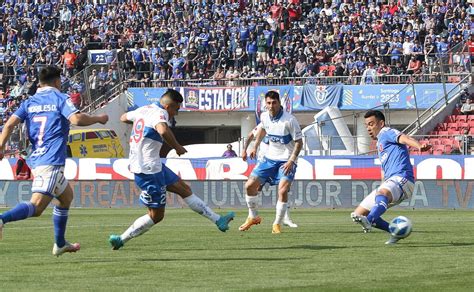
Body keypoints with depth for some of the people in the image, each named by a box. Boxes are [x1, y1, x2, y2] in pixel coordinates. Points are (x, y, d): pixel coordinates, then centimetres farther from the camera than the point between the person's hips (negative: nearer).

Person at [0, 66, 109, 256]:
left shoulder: (29, 102, 16)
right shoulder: (60, 99, 0)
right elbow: (76, 119, -16)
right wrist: (98, 119, -1)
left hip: (35, 160, 8)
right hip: (52, 161, -8)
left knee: (67, 195, 26)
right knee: (36, 207, -18)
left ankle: (60, 244, 29)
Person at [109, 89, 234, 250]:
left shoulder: (143, 110, 9)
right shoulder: (160, 113, -18)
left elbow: (124, 117, 29)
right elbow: (163, 131, -41)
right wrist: (177, 147, -25)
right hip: (148, 169, -10)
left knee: (184, 189, 14)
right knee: (156, 215, -1)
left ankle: (218, 220, 18)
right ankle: (120, 239, 4)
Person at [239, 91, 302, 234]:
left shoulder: (289, 120, -21)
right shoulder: (264, 116, -3)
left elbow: (299, 142, -15)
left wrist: (291, 160, -24)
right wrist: (255, 147, 22)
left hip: (286, 161, -6)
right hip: (269, 158, 6)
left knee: (283, 191, -23)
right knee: (250, 186, 0)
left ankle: (277, 224, -6)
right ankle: (253, 217, 22)